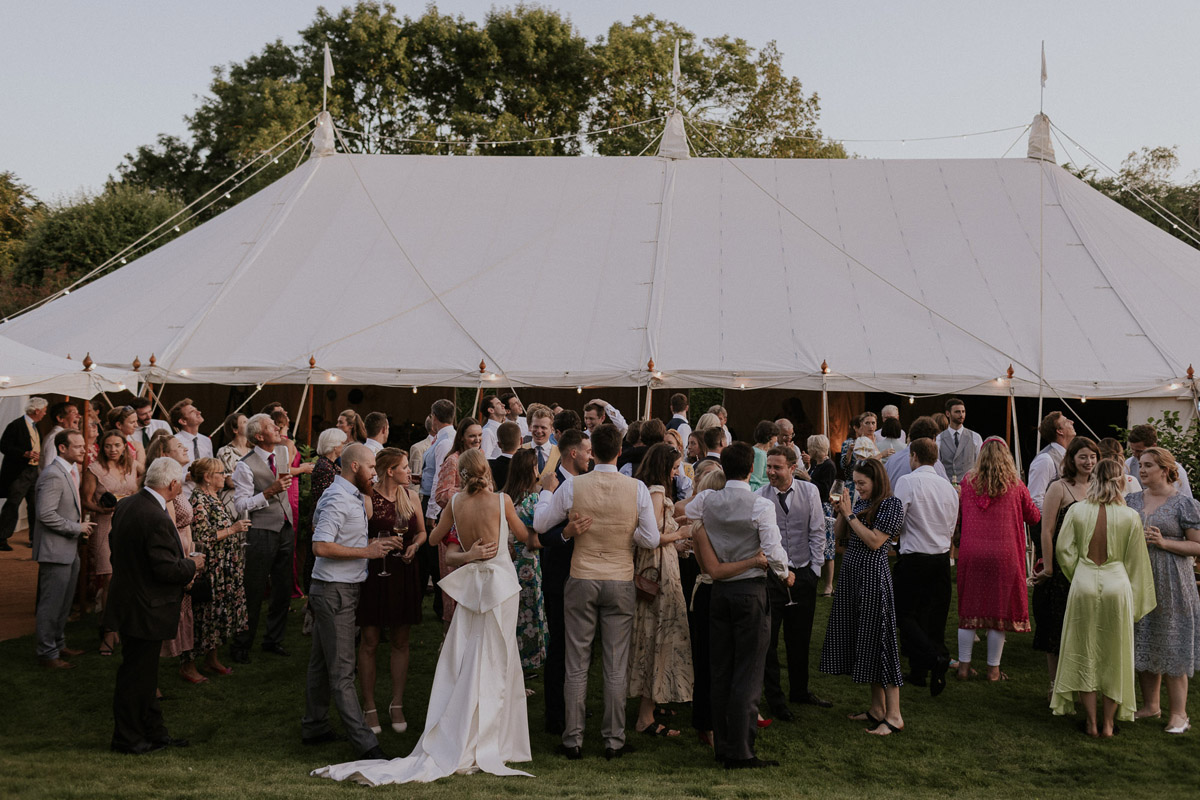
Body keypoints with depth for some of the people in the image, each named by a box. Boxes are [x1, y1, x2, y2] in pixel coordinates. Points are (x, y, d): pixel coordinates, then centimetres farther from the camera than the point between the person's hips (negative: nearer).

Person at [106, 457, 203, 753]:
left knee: (144, 672, 18)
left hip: (128, 603, 10)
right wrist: (192, 565, -6)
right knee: (137, 675, 4)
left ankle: (153, 730, 30)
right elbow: (166, 569, -26)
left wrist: (182, 565, 13)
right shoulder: (156, 518, -25)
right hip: (145, 610, -10)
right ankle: (126, 738, 16)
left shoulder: (125, 506, 4)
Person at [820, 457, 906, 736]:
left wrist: (850, 514, -14)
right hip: (851, 573, 8)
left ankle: (894, 716, -3)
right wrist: (841, 512, 1)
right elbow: (841, 535, 17)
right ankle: (877, 708, 19)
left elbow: (875, 541, -19)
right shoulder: (861, 503, 12)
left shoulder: (892, 504, -10)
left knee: (877, 639, -7)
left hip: (873, 575, -8)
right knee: (859, 638, 10)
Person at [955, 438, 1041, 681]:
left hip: (971, 552, 1)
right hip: (1003, 552, -1)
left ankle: (963, 665, 12)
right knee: (999, 609, 7)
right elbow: (1034, 517, 11)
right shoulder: (1015, 485, -2)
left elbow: (958, 517, 12)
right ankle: (993, 669, 12)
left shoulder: (968, 481, 1)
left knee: (969, 609, 10)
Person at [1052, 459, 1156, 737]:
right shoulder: (1130, 517, -7)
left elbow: (1063, 550, -3)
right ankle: (1109, 722, 18)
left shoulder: (1077, 511, -5)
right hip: (1117, 587, -1)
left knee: (1084, 654, 11)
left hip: (1084, 586, 1)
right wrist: (1136, 600, 11)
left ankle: (1091, 722, 15)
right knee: (1115, 654, 13)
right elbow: (1136, 561, 1)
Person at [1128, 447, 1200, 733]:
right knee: (1144, 644, 11)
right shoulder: (1133, 500, 9)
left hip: (1170, 586, -5)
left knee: (1171, 646, -2)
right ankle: (1150, 704, 24)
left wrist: (1164, 542, -18)